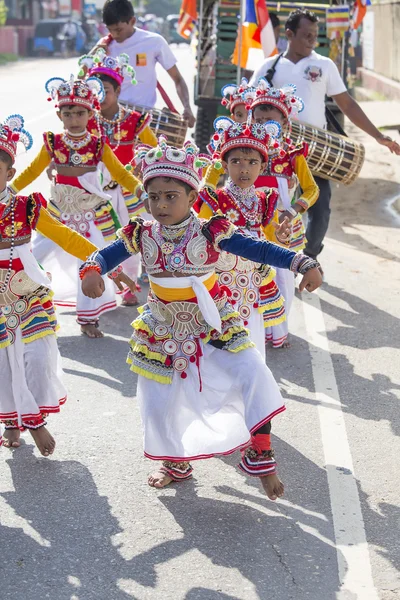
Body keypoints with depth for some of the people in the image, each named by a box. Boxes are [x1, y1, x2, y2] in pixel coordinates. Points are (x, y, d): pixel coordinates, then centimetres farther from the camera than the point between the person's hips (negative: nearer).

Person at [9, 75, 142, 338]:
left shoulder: (99, 145, -10)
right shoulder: (53, 143, -6)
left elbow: (120, 172, -3)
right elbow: (32, 171, 2)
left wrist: (137, 185, -20)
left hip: (92, 216, -1)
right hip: (59, 215, 2)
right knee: (33, 257, -1)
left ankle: (88, 318, 15)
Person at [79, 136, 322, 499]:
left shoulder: (210, 232, -17)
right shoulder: (143, 235, -9)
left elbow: (258, 250, -22)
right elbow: (107, 255, -6)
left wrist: (304, 264, -33)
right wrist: (92, 271, -31)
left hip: (215, 327, -2)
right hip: (162, 333, 2)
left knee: (253, 375, -19)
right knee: (158, 401, 10)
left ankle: (259, 455, -3)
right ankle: (176, 463, 37)